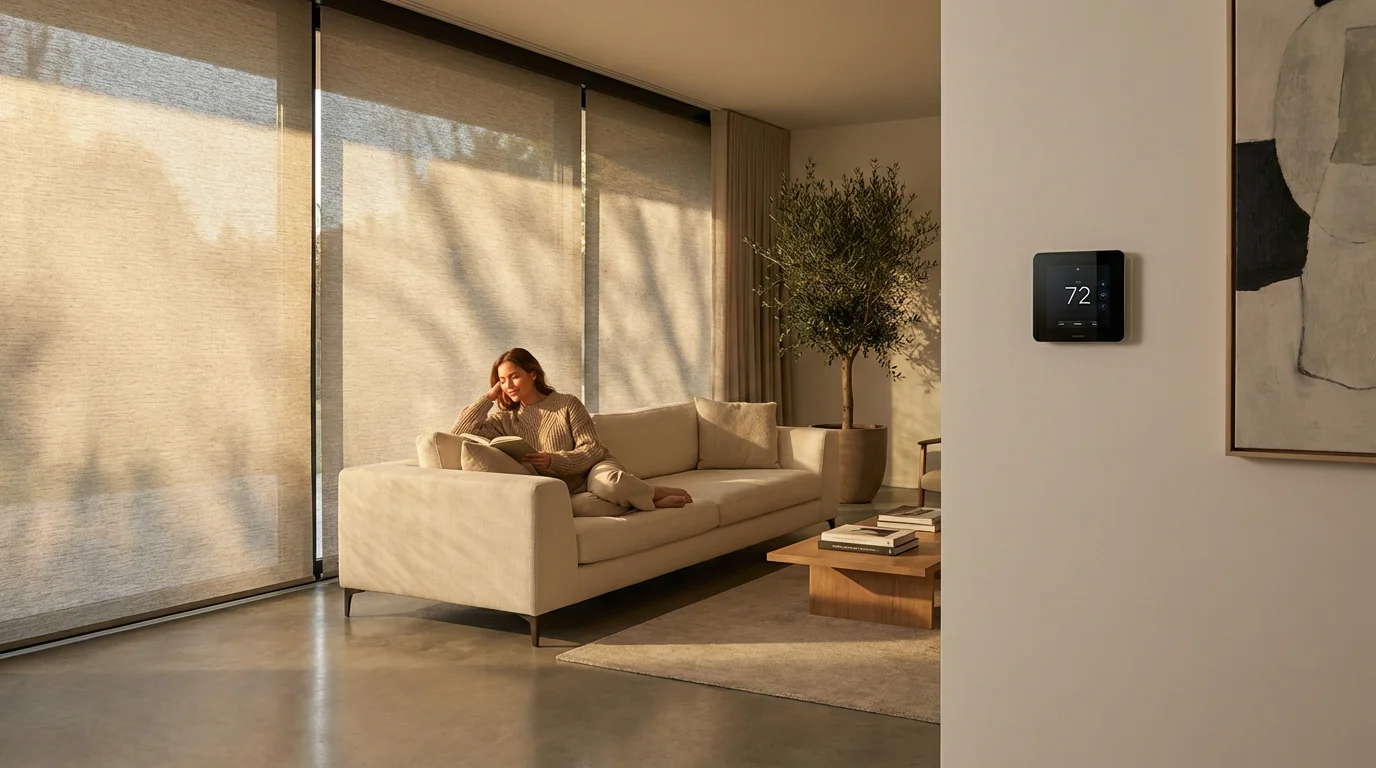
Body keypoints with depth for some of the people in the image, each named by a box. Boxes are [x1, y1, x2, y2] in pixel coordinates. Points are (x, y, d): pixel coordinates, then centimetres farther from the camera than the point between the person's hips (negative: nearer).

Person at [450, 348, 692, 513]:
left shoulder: (567, 404, 2)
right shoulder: (504, 420, 9)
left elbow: (592, 450, -5)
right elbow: (459, 432, -4)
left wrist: (553, 460, -20)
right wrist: (490, 396, 1)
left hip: (594, 471, -1)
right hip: (566, 493, 1)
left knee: (608, 483, -41)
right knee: (580, 506, -39)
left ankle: (658, 493, -11)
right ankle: (656, 503, -22)